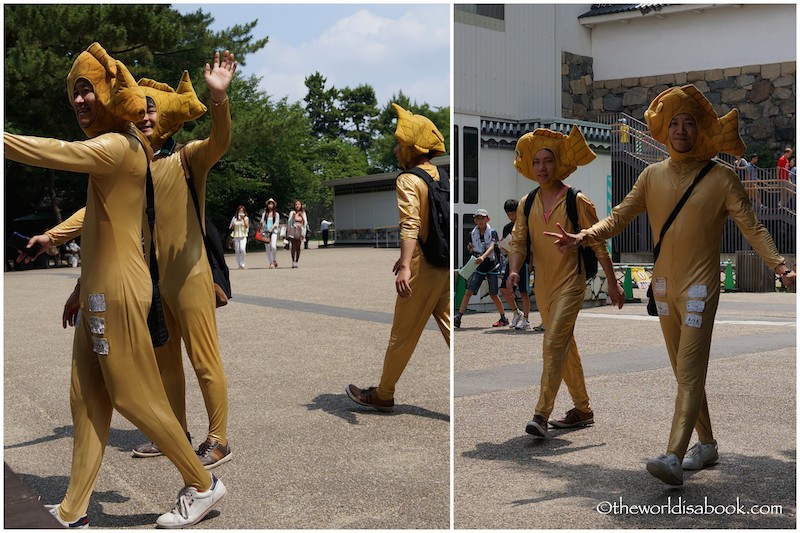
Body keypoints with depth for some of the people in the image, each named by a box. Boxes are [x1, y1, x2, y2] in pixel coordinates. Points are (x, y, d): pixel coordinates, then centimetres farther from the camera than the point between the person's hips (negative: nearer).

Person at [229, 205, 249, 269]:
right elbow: (230, 227, 16)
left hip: (243, 236, -3)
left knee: (242, 249, -21)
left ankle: (243, 263, -5)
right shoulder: (234, 218, 12)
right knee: (237, 251, 0)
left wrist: (243, 219, -11)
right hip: (236, 236, 3)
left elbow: (247, 226, -8)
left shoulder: (246, 218, 7)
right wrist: (233, 225, -4)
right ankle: (240, 265, 6)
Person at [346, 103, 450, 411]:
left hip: (422, 271, -7)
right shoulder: (438, 176, 13)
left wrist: (405, 267, -35)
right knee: (450, 329, 7)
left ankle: (383, 395, 20)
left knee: (403, 336, 6)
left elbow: (410, 225, -25)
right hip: (445, 267, 7)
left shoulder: (408, 180, -11)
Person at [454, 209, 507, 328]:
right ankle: (458, 317, -13)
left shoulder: (492, 232, -8)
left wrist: (483, 257, -43)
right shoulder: (472, 234, 4)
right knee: (469, 291, -8)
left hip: (492, 267, -3)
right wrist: (470, 249, -8)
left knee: (493, 295, 1)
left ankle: (503, 318, 20)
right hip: (478, 267, 3)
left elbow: (491, 247, -25)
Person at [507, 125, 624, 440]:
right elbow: (518, 242, 2)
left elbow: (598, 245, -3)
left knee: (554, 344, -17)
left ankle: (541, 414, -17)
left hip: (570, 284, -6)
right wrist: (514, 270, -18)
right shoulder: (527, 204, 6)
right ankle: (583, 410, 28)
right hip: (542, 287, 6)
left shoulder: (577, 201, -7)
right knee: (565, 348, 15)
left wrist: (612, 283, -1)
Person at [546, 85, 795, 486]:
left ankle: (674, 457, -19)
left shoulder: (721, 179, -4)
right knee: (684, 372, 13)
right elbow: (619, 218, 5)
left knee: (690, 373, -12)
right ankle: (706, 445, 27)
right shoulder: (653, 176, 6)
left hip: (699, 287, -5)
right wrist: (582, 238, -11)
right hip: (663, 287, 5)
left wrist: (779, 266, -21)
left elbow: (752, 227, -7)